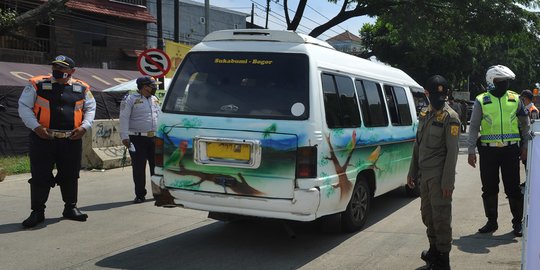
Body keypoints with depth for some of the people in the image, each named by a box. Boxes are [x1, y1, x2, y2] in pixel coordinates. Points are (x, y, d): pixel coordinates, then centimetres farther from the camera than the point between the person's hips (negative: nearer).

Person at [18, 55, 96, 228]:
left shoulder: (82, 88, 6)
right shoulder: (37, 85, 0)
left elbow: (90, 108, 14)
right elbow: (24, 107, 1)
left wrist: (84, 126, -2)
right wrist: (36, 126, -12)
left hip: (72, 140, 2)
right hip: (43, 139, -2)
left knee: (70, 175, 11)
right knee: (40, 176, 0)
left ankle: (71, 207, 26)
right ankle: (37, 212, 12)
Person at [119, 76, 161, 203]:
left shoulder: (155, 99, 16)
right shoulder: (130, 99, -4)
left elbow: (159, 116, 23)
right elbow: (124, 118, -9)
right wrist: (124, 136, -16)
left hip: (154, 138, 6)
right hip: (137, 139, -5)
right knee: (138, 168, -1)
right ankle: (140, 195, 8)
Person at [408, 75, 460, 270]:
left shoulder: (450, 118, -9)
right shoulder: (424, 115, 14)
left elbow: (452, 151, -14)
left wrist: (447, 181, -18)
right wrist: (412, 172, 16)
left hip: (439, 177, -7)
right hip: (424, 175, 7)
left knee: (441, 217, -4)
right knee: (427, 215, 15)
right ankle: (434, 250, 30)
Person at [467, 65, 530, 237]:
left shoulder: (515, 99, 6)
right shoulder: (481, 101, 0)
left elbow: (525, 124, 14)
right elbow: (474, 127, 3)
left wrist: (525, 146, 10)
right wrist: (471, 151, -2)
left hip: (510, 149, 0)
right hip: (488, 150, 0)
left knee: (513, 187, 2)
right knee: (489, 188, 7)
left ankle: (518, 222, 14)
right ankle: (491, 222, 20)